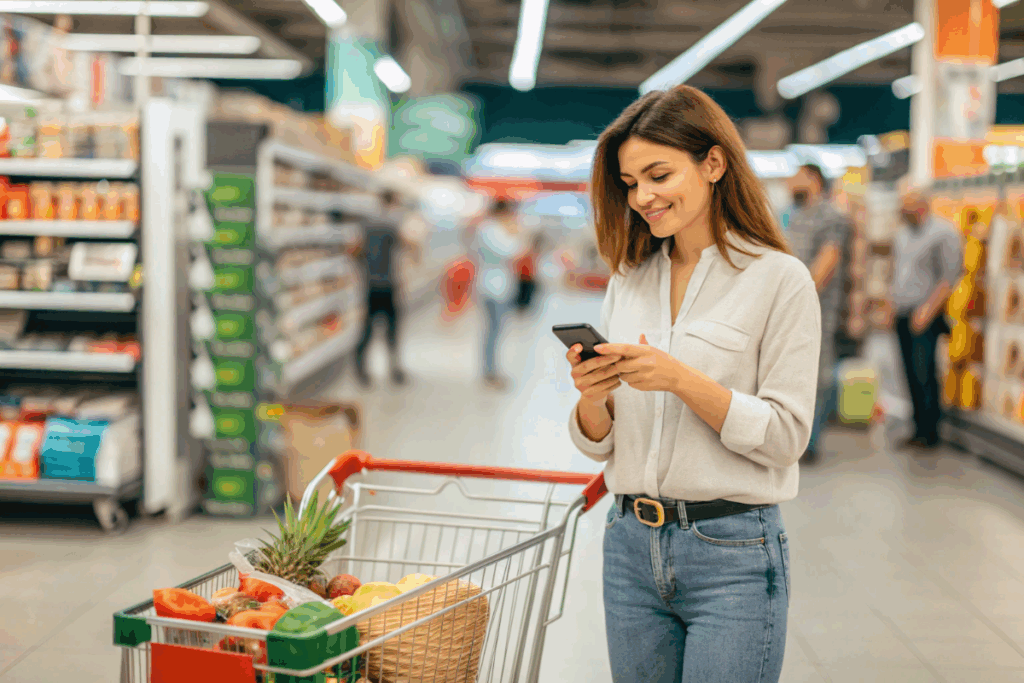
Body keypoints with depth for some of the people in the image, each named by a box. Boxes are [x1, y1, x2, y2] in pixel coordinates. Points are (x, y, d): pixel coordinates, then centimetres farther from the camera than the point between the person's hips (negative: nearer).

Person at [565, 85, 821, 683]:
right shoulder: (629, 280, 9)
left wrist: (682, 379, -21)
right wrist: (592, 398, -12)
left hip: (734, 553, -5)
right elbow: (601, 444, 10)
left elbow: (786, 437, -10)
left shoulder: (780, 280, -6)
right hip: (631, 546, 5)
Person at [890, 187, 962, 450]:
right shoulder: (902, 235, 17)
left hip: (929, 318, -7)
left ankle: (928, 433, -3)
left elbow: (950, 277, -13)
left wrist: (928, 310, -18)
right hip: (903, 317, 7)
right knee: (912, 373, 7)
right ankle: (920, 429, 14)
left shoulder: (943, 233, -8)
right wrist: (893, 303, 14)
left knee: (923, 372, -10)